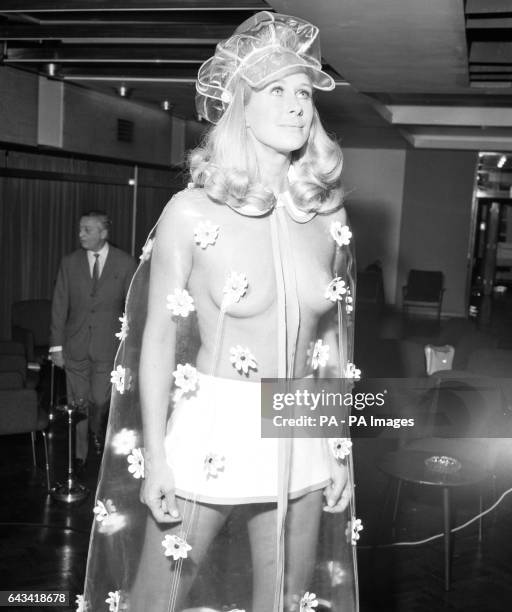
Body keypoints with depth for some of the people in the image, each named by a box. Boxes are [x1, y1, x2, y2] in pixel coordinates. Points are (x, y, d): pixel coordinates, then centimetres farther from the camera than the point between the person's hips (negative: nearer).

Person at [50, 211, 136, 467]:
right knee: (78, 403, 6)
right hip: (75, 346, 2)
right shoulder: (69, 263, 3)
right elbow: (59, 306, 3)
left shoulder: (125, 263, -2)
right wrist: (56, 345, -1)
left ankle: (97, 432, 30)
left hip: (108, 346, -2)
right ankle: (79, 454, 23)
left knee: (100, 399, -4)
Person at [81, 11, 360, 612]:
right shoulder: (192, 212, -11)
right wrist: (155, 458, -7)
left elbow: (334, 338, 8)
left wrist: (340, 447, 9)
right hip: (208, 435, -4)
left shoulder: (327, 214, 1)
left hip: (301, 442, 4)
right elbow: (157, 339, -6)